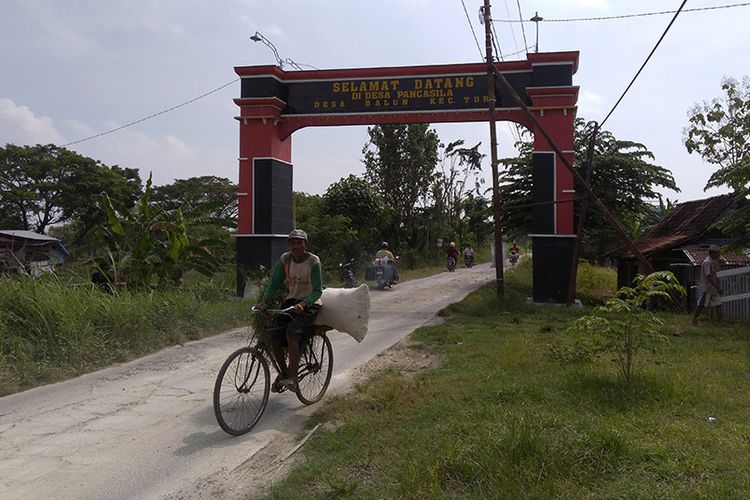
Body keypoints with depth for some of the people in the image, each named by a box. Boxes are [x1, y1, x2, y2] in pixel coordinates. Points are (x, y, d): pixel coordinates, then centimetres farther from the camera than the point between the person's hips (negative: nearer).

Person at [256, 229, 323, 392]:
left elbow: (317, 290, -16)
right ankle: (284, 371, 12)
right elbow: (274, 283, 2)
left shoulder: (313, 261, -13)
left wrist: (303, 304, -32)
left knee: (291, 333, -30)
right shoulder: (285, 259, -1)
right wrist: (264, 301, -13)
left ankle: (293, 379, -21)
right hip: (291, 301, 5)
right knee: (273, 337, -13)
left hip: (309, 304, -5)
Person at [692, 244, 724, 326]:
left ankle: (721, 321, 6)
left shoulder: (714, 262, 10)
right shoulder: (707, 262, -18)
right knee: (701, 304, 0)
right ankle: (694, 320, 12)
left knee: (718, 304, 5)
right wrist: (717, 287, -27)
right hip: (706, 288, -9)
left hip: (713, 288, 9)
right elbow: (709, 276, -25)